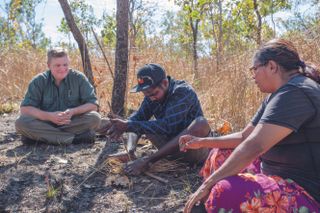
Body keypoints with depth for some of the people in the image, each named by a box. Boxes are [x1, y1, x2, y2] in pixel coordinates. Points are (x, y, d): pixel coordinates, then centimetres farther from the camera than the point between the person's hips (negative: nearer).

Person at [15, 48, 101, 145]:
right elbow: (24, 109, -9)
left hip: (72, 122, 0)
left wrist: (73, 111, -23)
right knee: (21, 122, -27)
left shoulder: (78, 78, -4)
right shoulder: (39, 81, -3)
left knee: (95, 118, -27)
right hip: (46, 123, 0)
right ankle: (76, 138, -32)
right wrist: (49, 116, -25)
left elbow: (93, 104, -5)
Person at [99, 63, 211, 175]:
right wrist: (130, 149, -31)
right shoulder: (151, 96, -3)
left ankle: (148, 160, -33)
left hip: (194, 149, -5)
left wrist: (128, 126, -34)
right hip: (173, 146, 5)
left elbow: (167, 126, -33)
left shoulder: (183, 92, -23)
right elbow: (136, 118, -13)